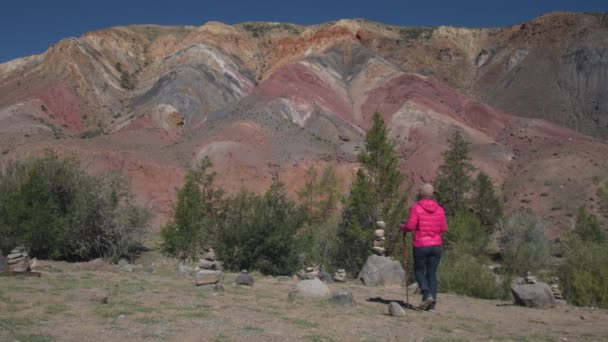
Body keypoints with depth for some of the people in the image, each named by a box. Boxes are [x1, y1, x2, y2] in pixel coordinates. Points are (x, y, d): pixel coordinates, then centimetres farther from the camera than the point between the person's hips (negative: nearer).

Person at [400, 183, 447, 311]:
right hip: (436, 245, 4)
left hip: (421, 245, -4)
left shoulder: (416, 208, -9)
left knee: (419, 271, 12)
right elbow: (444, 228, 7)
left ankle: (427, 294, -9)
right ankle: (432, 303, 7)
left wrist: (402, 227, 6)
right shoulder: (439, 209, 4)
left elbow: (410, 226, -14)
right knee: (432, 273, 11)